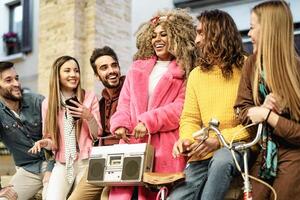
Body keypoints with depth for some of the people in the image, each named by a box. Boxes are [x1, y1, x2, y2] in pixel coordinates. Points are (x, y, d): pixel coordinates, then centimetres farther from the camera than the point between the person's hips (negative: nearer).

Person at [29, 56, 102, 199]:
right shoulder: (48, 103, 4)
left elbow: (97, 136, 1)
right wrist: (45, 143, -13)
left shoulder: (90, 97, 1)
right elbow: (52, 138, 9)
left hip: (86, 162, 0)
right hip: (62, 164, 1)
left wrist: (89, 116, -16)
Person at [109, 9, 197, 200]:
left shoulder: (186, 72, 7)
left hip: (165, 148, -3)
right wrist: (120, 124, -4)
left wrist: (150, 121, -16)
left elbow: (181, 107, -5)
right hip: (132, 143, 4)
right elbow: (125, 102, 17)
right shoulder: (137, 68, 22)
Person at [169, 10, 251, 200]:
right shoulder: (196, 75, 11)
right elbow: (190, 118, 10)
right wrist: (186, 140, -12)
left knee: (221, 160, -36)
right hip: (205, 154, 4)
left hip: (240, 147, -4)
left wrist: (219, 140, -17)